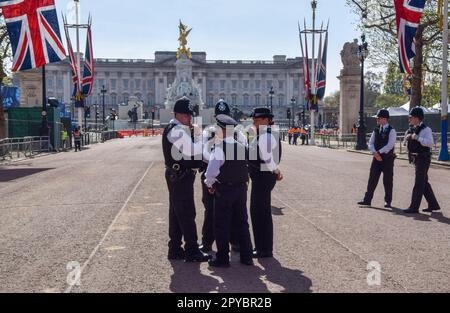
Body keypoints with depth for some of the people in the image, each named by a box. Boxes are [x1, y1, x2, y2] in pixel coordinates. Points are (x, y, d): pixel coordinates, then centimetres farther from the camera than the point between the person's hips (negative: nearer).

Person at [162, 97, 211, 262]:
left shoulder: (180, 129, 18)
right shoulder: (177, 130, -15)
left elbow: (187, 150, 14)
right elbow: (191, 150, -26)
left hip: (176, 175, 11)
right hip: (181, 176, -11)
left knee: (176, 212, 13)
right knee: (187, 213, -7)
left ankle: (175, 249, 20)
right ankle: (192, 251, -3)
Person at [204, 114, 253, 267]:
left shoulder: (220, 147, -18)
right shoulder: (242, 147, 2)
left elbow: (212, 170, -25)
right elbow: (245, 167, 6)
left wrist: (209, 184, -9)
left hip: (223, 190, -6)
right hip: (241, 188, 6)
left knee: (222, 225, 5)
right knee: (242, 222, 15)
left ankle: (222, 258, 11)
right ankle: (246, 256, 21)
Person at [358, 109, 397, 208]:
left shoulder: (391, 131, -7)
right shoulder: (376, 130, 10)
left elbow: (390, 145, -17)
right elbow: (371, 143, 7)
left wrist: (379, 153, -18)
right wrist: (375, 153, -10)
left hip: (387, 158, -5)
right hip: (377, 158, 5)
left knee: (388, 180, 3)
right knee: (372, 179, 3)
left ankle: (388, 201, 14)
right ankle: (367, 199, 6)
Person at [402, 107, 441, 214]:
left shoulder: (425, 129, -15)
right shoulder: (412, 129, 12)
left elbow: (431, 143, -28)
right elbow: (405, 142, 17)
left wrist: (417, 138, -31)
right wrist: (407, 137, -3)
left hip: (423, 159, -9)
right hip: (416, 159, 9)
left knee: (418, 184, -5)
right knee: (424, 183, 16)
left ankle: (414, 207, -1)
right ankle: (433, 205, 26)